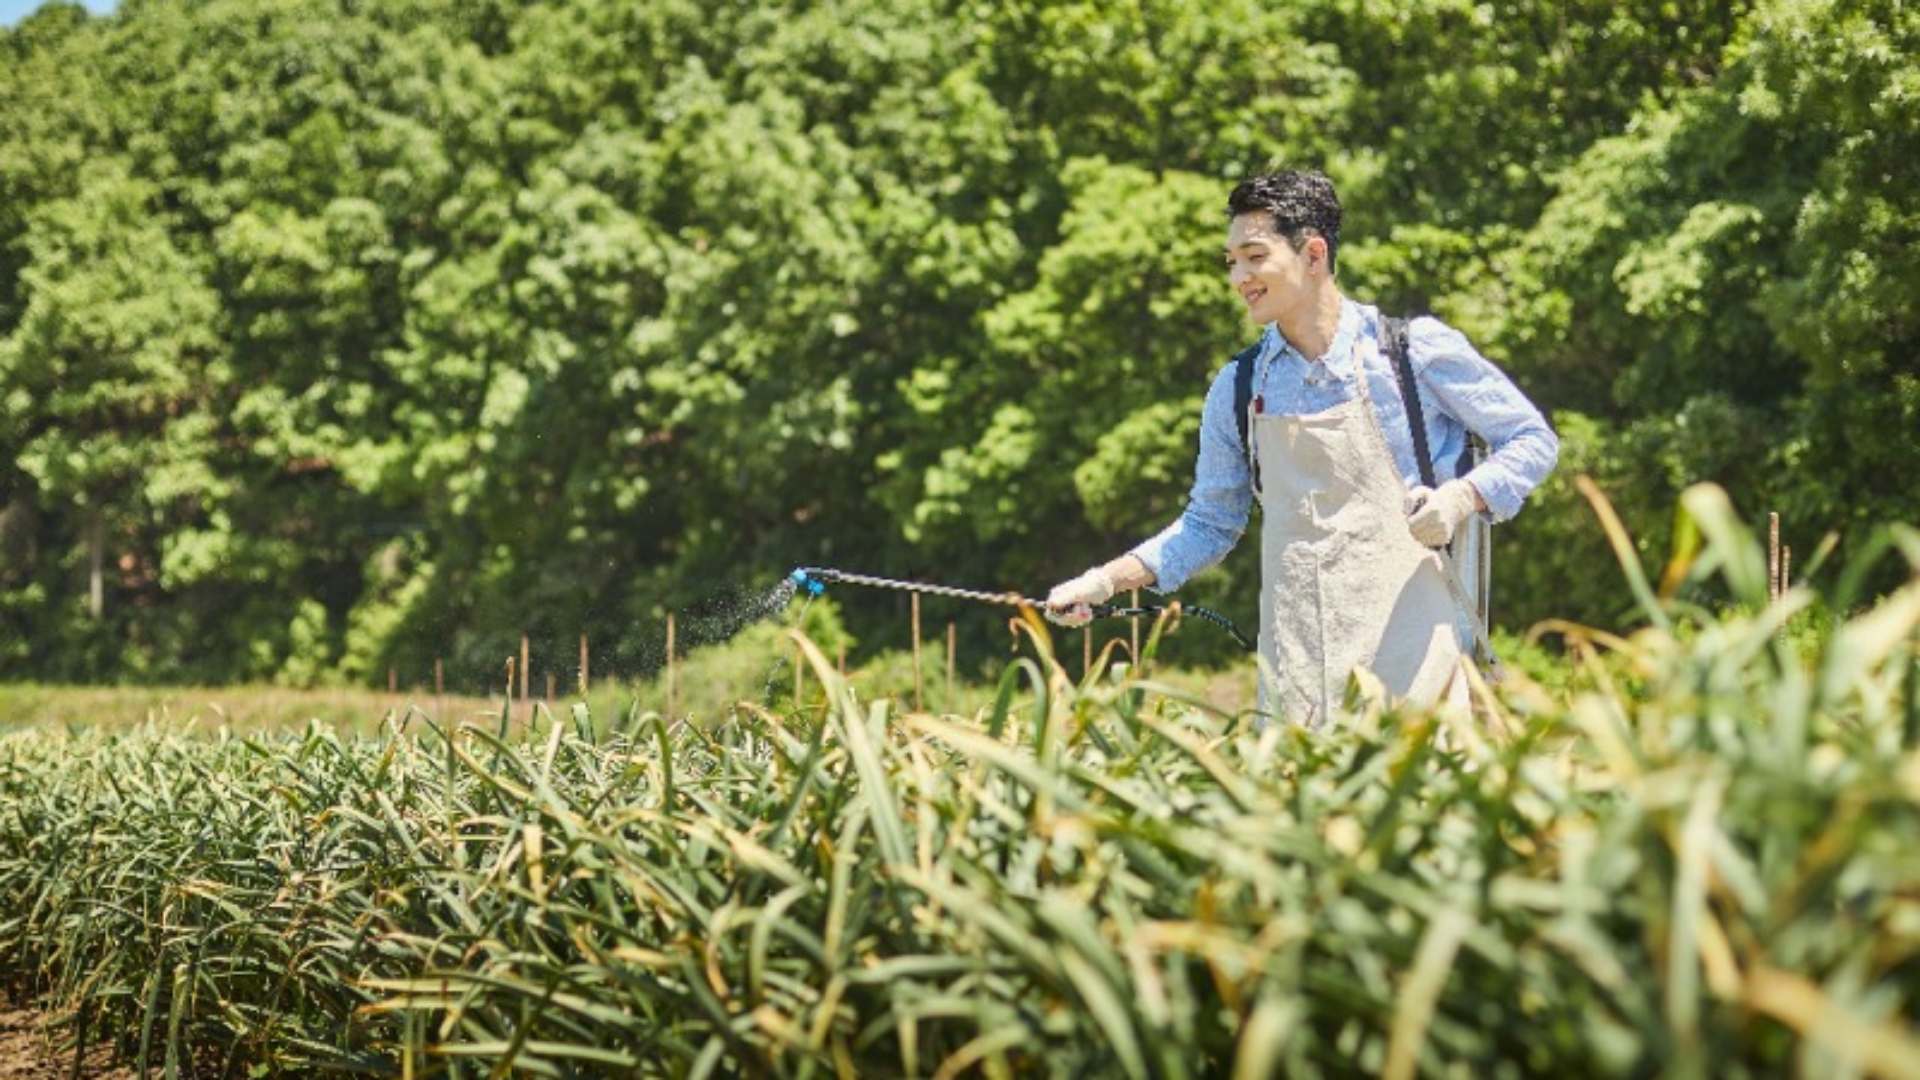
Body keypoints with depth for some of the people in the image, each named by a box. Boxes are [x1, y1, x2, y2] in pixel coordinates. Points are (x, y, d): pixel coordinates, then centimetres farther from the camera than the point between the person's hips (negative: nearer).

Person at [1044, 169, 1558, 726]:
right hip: (1297, 659, 3)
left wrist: (1461, 497, -12)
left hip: (1408, 645, -3)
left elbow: (1533, 439, 6)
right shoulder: (1238, 389, 9)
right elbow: (1209, 524, 19)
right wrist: (1105, 581, 7)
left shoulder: (1418, 349, -1)